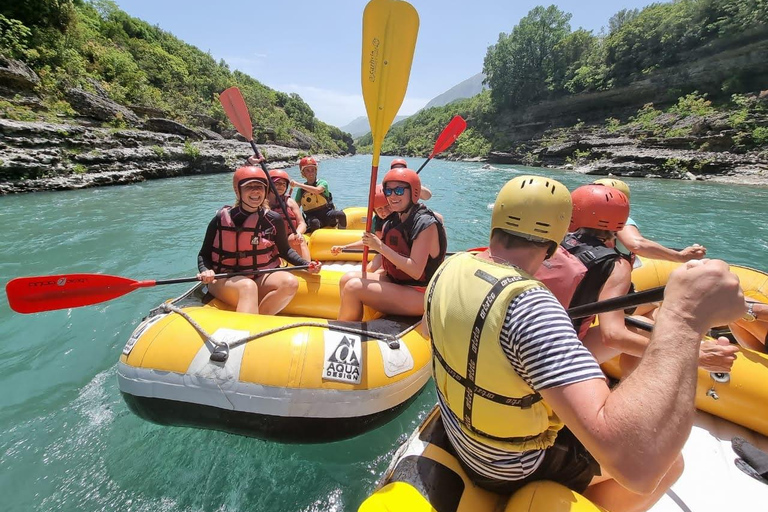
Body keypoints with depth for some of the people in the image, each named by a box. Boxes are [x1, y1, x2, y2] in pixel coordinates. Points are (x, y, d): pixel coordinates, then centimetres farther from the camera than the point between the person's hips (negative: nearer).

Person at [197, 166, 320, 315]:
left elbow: (284, 250, 11)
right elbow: (204, 254, 6)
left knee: (290, 282, -26)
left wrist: (306, 264, -2)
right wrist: (205, 271, -15)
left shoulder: (273, 220, -1)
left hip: (260, 279, 2)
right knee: (248, 286, -34)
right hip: (224, 281, -2)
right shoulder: (221, 219, -2)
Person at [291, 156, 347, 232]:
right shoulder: (301, 190, 10)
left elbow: (317, 190, -24)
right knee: (314, 222, -37)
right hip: (312, 217, 1)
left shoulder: (322, 183, 0)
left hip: (327, 214, 0)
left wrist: (298, 184, -23)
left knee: (341, 214, -31)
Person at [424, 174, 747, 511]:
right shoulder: (529, 306, -38)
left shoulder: (451, 268, -15)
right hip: (512, 472, -6)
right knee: (669, 461, 10)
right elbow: (636, 467, -42)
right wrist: (683, 319, -39)